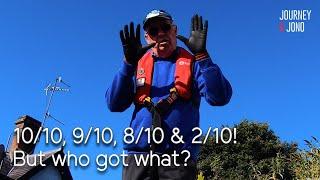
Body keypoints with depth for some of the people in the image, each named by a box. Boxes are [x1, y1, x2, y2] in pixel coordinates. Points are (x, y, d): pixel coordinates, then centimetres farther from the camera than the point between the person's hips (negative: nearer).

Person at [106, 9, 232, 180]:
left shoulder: (192, 63, 11)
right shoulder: (138, 64, 16)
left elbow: (219, 98, -5)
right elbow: (114, 104, 5)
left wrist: (201, 54, -13)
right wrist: (129, 62, -6)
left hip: (179, 156, -1)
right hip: (138, 154, 2)